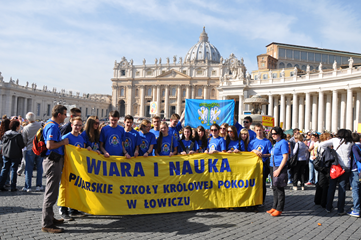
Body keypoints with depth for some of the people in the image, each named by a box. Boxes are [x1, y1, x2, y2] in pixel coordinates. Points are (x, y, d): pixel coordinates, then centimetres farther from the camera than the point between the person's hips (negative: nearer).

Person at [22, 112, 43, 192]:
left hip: (30, 149, -1)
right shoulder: (41, 125, -9)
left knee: (29, 168, 7)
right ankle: (39, 186, 12)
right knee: (39, 167, 9)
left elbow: (24, 141, 0)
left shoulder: (25, 128, -10)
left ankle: (28, 187, 12)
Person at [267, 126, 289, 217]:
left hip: (279, 167, -9)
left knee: (279, 189, -3)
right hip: (273, 167, 9)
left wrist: (278, 170, -21)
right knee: (274, 188, 14)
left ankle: (279, 209, 4)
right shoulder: (276, 143, 15)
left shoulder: (283, 143, -11)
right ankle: (274, 207, 23)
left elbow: (285, 157, -17)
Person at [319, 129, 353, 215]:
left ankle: (328, 208, 16)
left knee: (332, 187, 9)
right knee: (342, 188, 5)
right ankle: (340, 210, 8)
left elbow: (321, 145, -2)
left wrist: (330, 146, 15)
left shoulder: (335, 140, 1)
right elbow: (350, 154, 11)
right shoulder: (350, 143, 4)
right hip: (346, 167, 0)